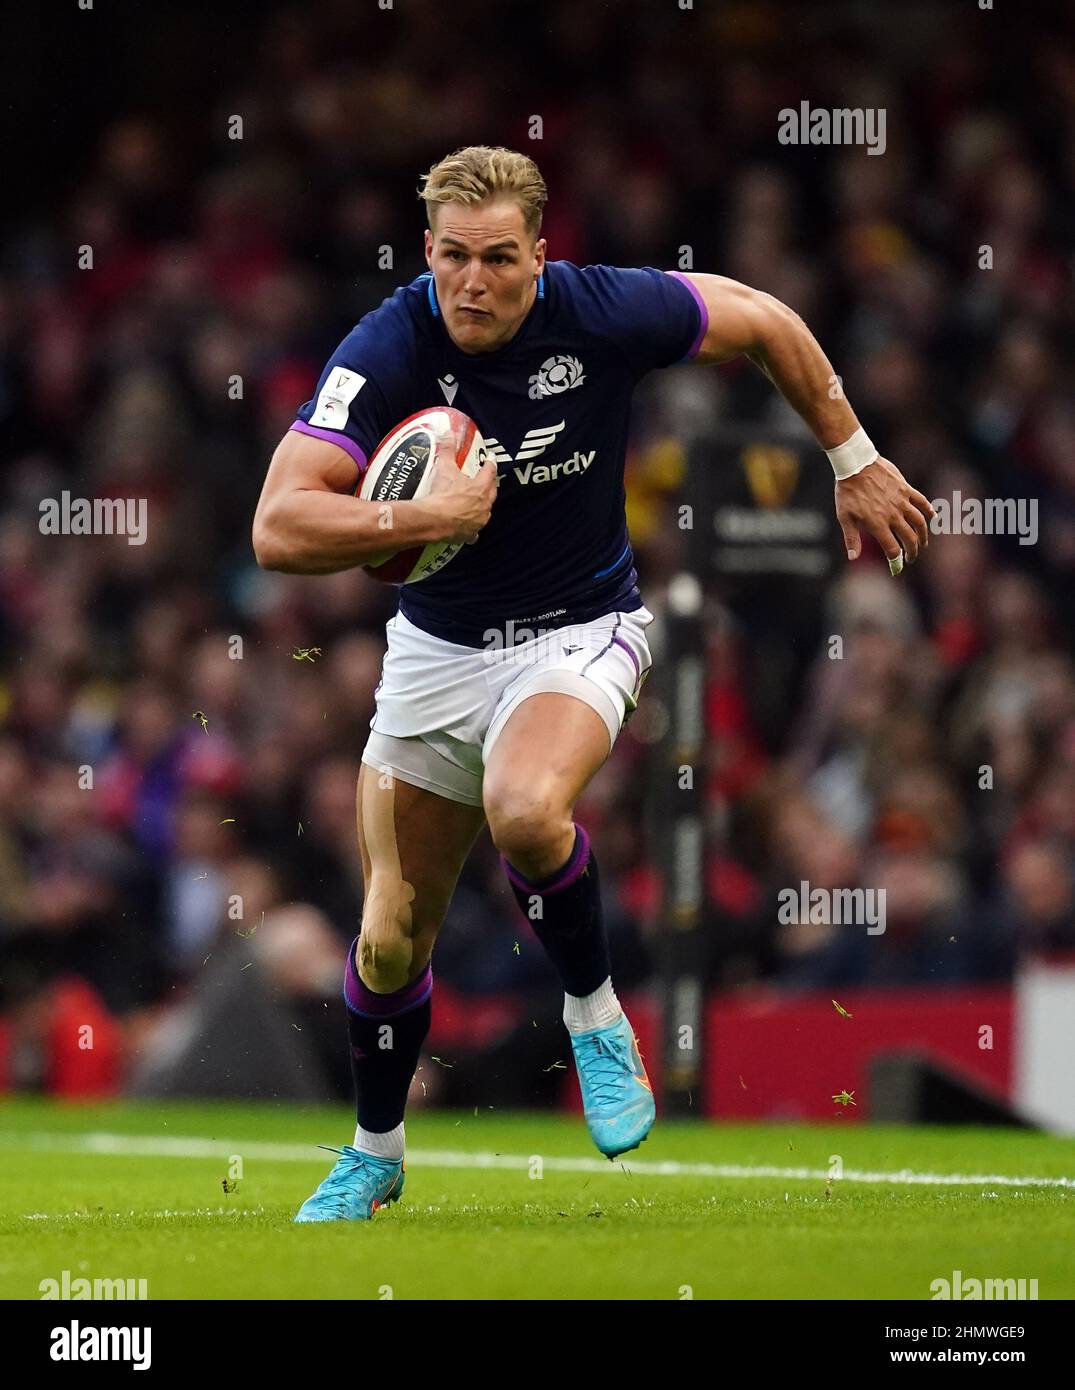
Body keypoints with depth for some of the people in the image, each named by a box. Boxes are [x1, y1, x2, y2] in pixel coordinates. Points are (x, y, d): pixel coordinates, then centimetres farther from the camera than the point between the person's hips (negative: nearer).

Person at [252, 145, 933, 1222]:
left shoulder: (605, 313, -19)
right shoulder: (386, 351, -21)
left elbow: (762, 323, 0)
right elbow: (278, 529, -28)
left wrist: (855, 462, 7)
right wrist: (422, 517, -38)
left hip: (579, 632, -2)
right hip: (438, 646, 2)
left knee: (524, 809, -35)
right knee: (390, 934, 5)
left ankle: (594, 1011, -7)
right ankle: (374, 1153, 32)